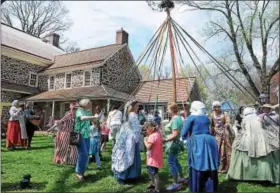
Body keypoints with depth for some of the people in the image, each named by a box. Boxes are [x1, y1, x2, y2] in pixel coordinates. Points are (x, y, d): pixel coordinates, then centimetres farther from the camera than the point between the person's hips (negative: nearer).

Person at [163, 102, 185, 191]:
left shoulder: (175, 119, -22)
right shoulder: (178, 118, 9)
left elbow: (174, 134, -27)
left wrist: (165, 140, -21)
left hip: (173, 144, -11)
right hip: (175, 143, 11)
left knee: (171, 163, -4)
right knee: (175, 161, 22)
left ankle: (176, 184, 4)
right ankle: (182, 178, 36)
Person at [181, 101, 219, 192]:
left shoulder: (191, 117, 0)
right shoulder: (206, 118, 16)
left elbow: (183, 133, -1)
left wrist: (185, 138, 21)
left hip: (197, 143, -5)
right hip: (209, 142, 5)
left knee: (196, 168, 6)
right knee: (210, 168, 14)